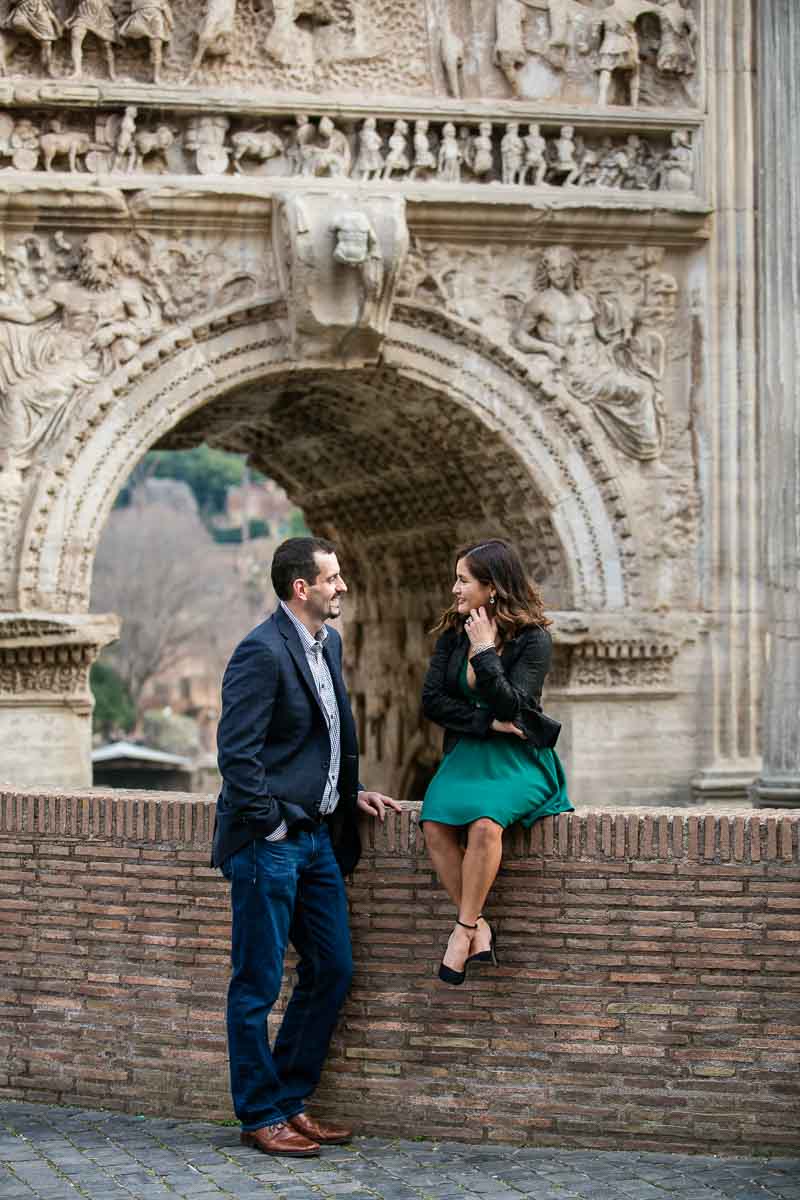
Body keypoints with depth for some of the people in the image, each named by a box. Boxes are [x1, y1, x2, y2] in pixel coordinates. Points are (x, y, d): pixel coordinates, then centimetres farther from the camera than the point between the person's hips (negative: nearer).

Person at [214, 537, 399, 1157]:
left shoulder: (328, 642, 12)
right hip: (269, 843, -9)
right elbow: (237, 752, -20)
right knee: (258, 984, 2)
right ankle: (261, 1117, 11)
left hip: (318, 836, 9)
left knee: (331, 971, 13)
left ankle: (291, 1101, 24)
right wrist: (271, 826, -16)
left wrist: (352, 792, 15)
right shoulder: (262, 652, -17)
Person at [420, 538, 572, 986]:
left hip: (517, 759, -4)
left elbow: (511, 707, -16)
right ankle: (480, 928, -19)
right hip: (467, 752, 4)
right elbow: (432, 699, 1)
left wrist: (485, 649, -15)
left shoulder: (532, 638, -6)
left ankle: (464, 930, -22)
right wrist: (489, 723, -10)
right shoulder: (453, 634, 9)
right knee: (435, 824, -27)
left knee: (484, 821, -35)